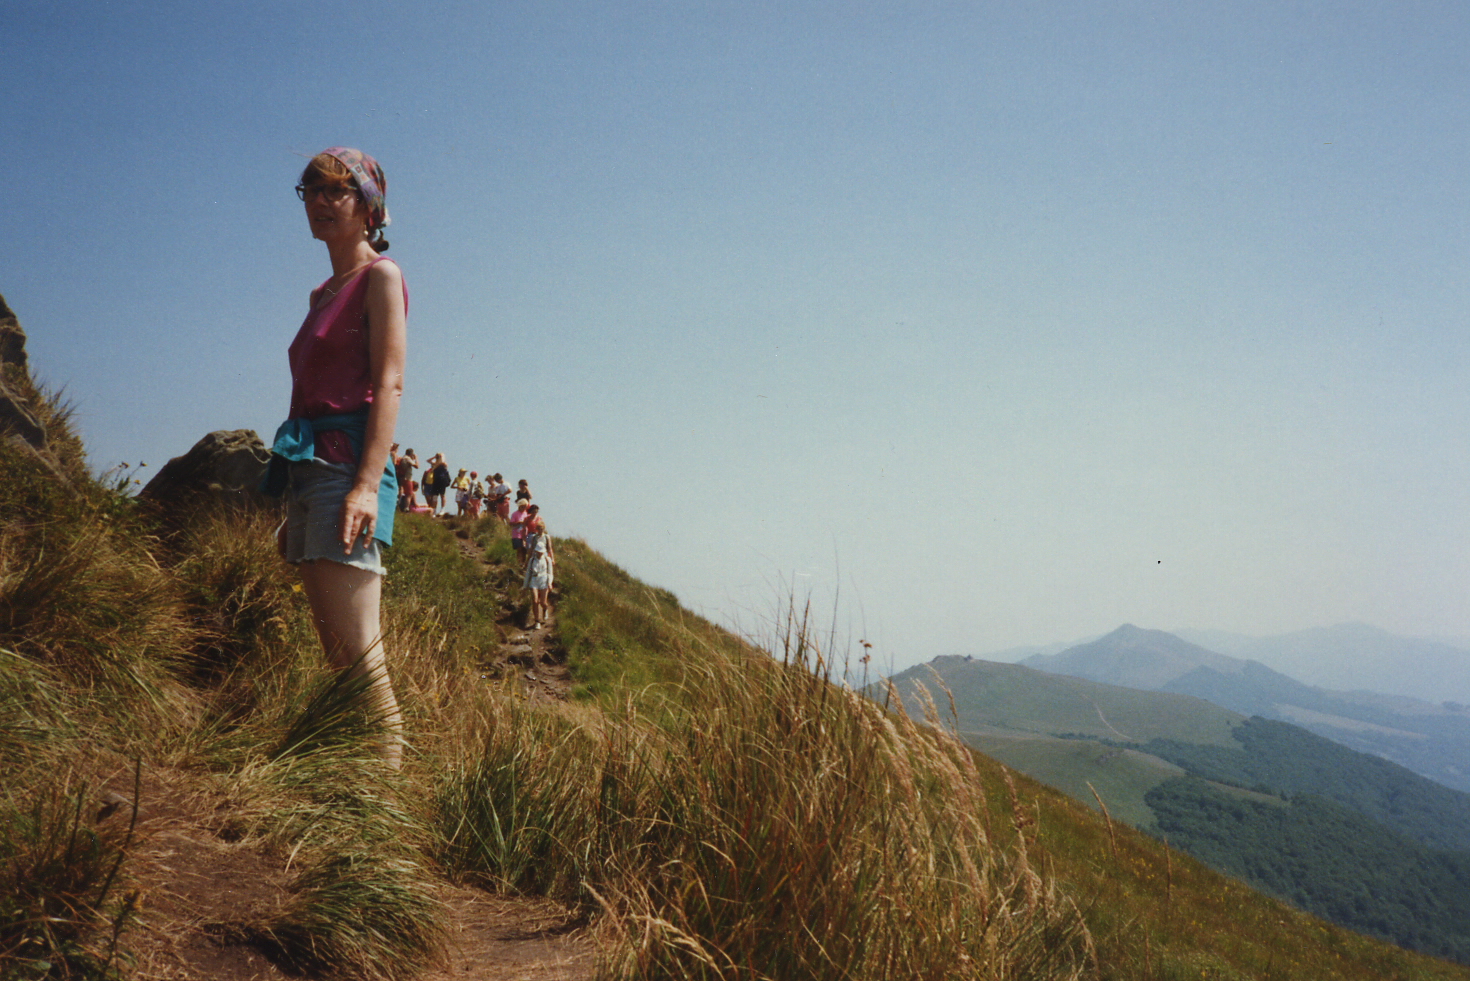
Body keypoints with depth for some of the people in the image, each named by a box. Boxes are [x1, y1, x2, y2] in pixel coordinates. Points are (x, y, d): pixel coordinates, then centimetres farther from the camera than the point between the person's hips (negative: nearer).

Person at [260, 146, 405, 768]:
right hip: (308, 466, 9)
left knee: (358, 655, -15)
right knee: (334, 652, 8)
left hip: (348, 462, -9)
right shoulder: (323, 294, 24)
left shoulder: (380, 276, 0)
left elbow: (388, 384, -11)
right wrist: (295, 505, 20)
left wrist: (367, 484, -23)